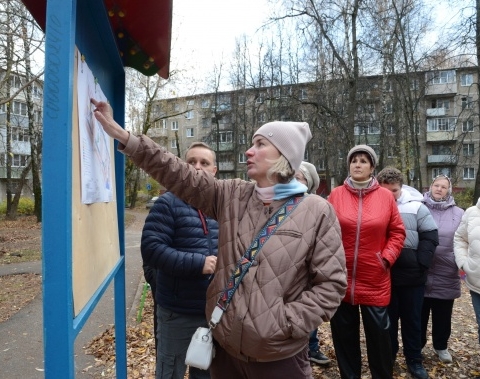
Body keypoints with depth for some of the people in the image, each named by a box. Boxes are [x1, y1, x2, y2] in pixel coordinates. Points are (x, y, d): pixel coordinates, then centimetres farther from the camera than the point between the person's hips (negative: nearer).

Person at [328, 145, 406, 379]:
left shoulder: (386, 196, 0)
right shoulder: (336, 195, 0)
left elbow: (397, 232, 5)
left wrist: (387, 258, -6)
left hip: (374, 280, 0)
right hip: (341, 277, 1)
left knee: (378, 334, 11)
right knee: (344, 335, 13)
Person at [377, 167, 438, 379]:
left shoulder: (416, 206, -2)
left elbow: (430, 236, 0)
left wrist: (421, 263, -9)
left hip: (412, 275, 0)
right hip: (382, 276, 0)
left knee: (412, 319, 14)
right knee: (387, 319, 14)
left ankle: (414, 360, 30)